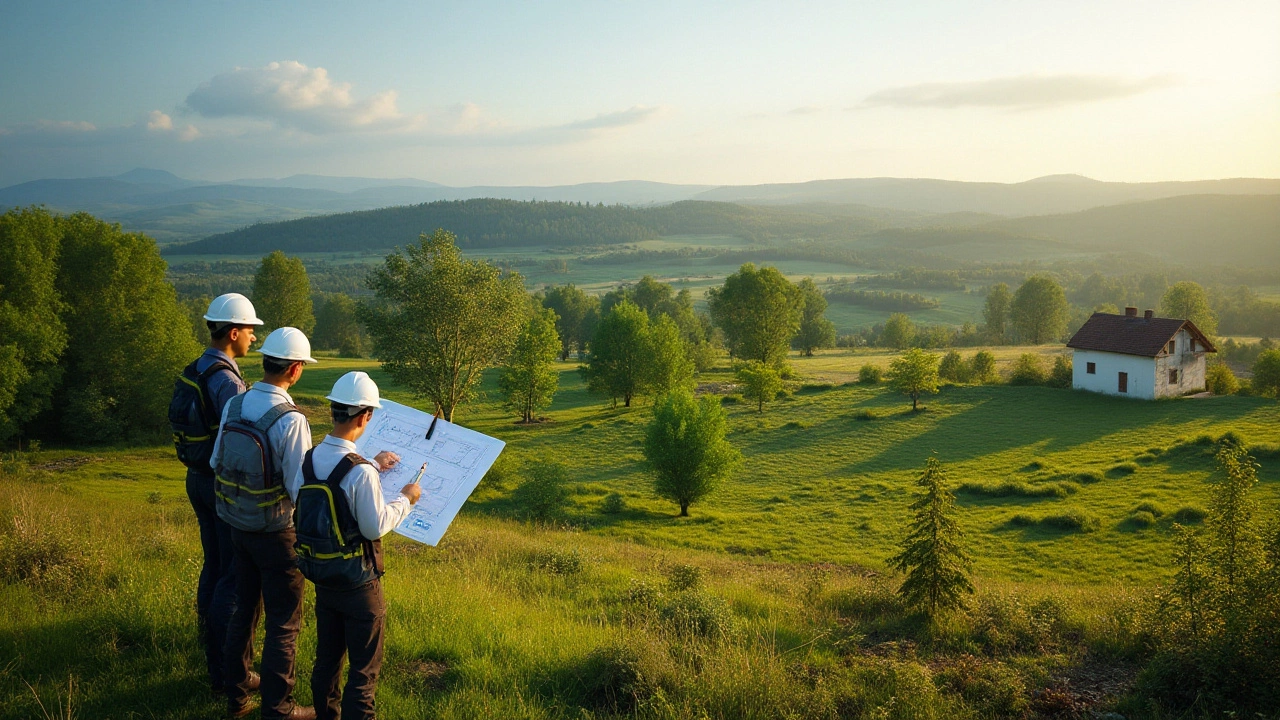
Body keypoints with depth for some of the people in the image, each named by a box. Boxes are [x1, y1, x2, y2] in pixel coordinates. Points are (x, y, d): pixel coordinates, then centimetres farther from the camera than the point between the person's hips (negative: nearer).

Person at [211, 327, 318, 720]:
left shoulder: (233, 404, -4)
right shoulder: (291, 420, -24)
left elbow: (217, 461, 8)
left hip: (237, 522, 7)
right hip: (276, 530, -7)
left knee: (244, 609, 22)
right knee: (284, 621, 7)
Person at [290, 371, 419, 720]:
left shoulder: (308, 459, -6)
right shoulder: (360, 472, -28)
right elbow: (375, 527, -21)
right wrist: (405, 499, -6)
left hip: (321, 577, 7)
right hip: (357, 583, -7)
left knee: (327, 657, 23)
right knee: (364, 668, 9)